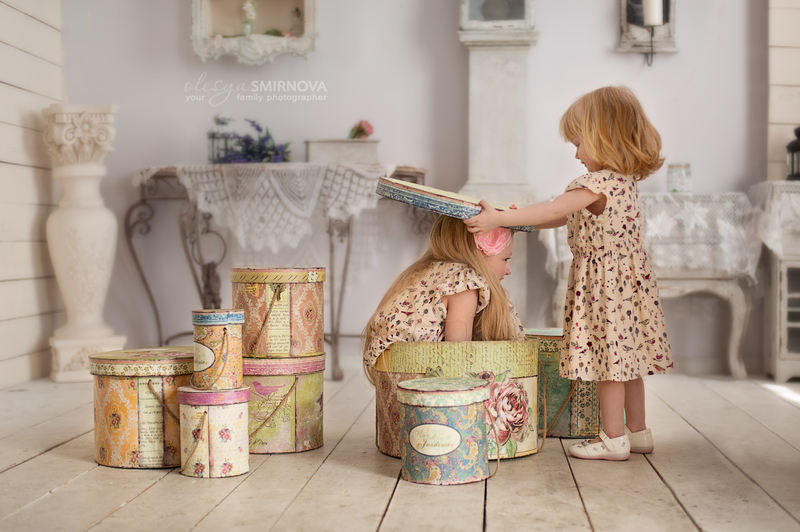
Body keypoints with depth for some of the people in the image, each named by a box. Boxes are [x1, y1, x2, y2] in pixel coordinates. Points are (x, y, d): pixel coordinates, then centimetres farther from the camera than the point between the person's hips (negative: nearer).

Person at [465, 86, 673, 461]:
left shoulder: (599, 183, -20)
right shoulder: (625, 181, 12)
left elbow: (553, 211, -25)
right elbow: (569, 217, 18)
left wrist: (498, 219, -23)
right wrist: (524, 221, 19)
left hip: (605, 283, -10)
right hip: (626, 279, 10)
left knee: (608, 359, -1)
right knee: (624, 359, 15)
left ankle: (613, 438, 8)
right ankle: (637, 432, 24)